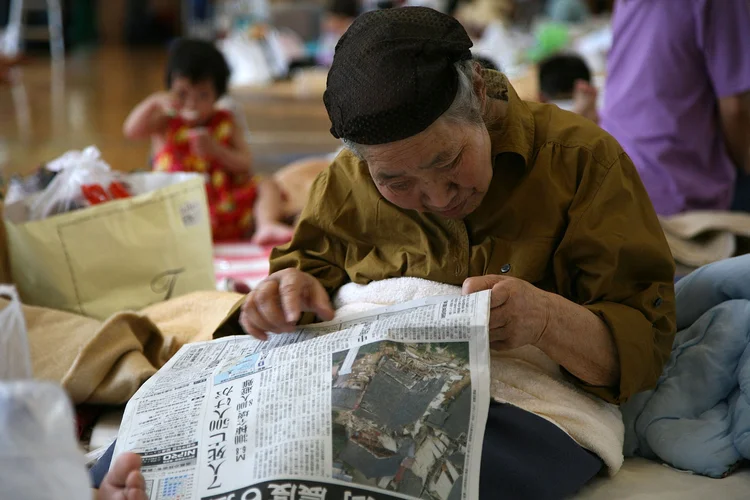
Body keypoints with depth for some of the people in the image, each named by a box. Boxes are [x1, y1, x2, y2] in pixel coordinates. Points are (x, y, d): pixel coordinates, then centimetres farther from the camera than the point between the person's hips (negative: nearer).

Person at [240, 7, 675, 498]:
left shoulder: (581, 158, -3)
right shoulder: (348, 178, 9)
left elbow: (643, 344, -5)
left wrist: (549, 320, -27)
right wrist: (292, 289, -4)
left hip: (533, 405, -3)